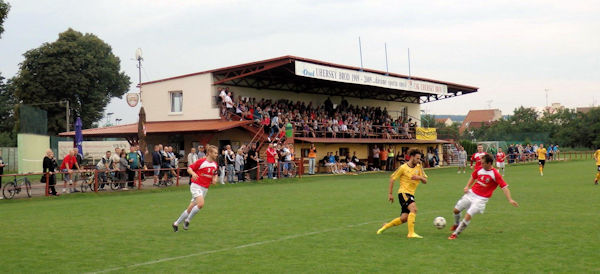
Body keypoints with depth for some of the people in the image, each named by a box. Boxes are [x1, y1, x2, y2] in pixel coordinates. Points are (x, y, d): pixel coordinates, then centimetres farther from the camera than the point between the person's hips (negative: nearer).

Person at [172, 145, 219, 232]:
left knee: (190, 208, 7)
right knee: (201, 203, -26)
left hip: (205, 188, 6)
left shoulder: (215, 164, 7)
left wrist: (215, 179, 3)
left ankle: (176, 223, 21)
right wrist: (193, 173, -26)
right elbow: (189, 168, -6)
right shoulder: (201, 161, -12)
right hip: (196, 186, -6)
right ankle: (187, 220, -7)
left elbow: (215, 174, 24)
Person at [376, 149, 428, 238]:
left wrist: (420, 177, -14)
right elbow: (392, 178, -1)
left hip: (411, 194, 6)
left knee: (404, 218, 2)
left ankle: (386, 226, 25)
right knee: (413, 209, -28)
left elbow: (425, 181, 9)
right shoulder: (403, 168, -7)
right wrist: (390, 194, -1)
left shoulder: (419, 167, 8)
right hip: (403, 193, -6)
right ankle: (411, 233, -26)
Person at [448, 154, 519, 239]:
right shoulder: (480, 169, 0)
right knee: (456, 210, 9)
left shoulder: (495, 174, -16)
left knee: (468, 216, -17)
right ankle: (457, 224, 41)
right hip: (471, 193, 6)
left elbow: (504, 187, -16)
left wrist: (510, 199, -23)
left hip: (481, 199, -6)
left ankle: (455, 234, 0)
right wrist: (467, 186, 4)